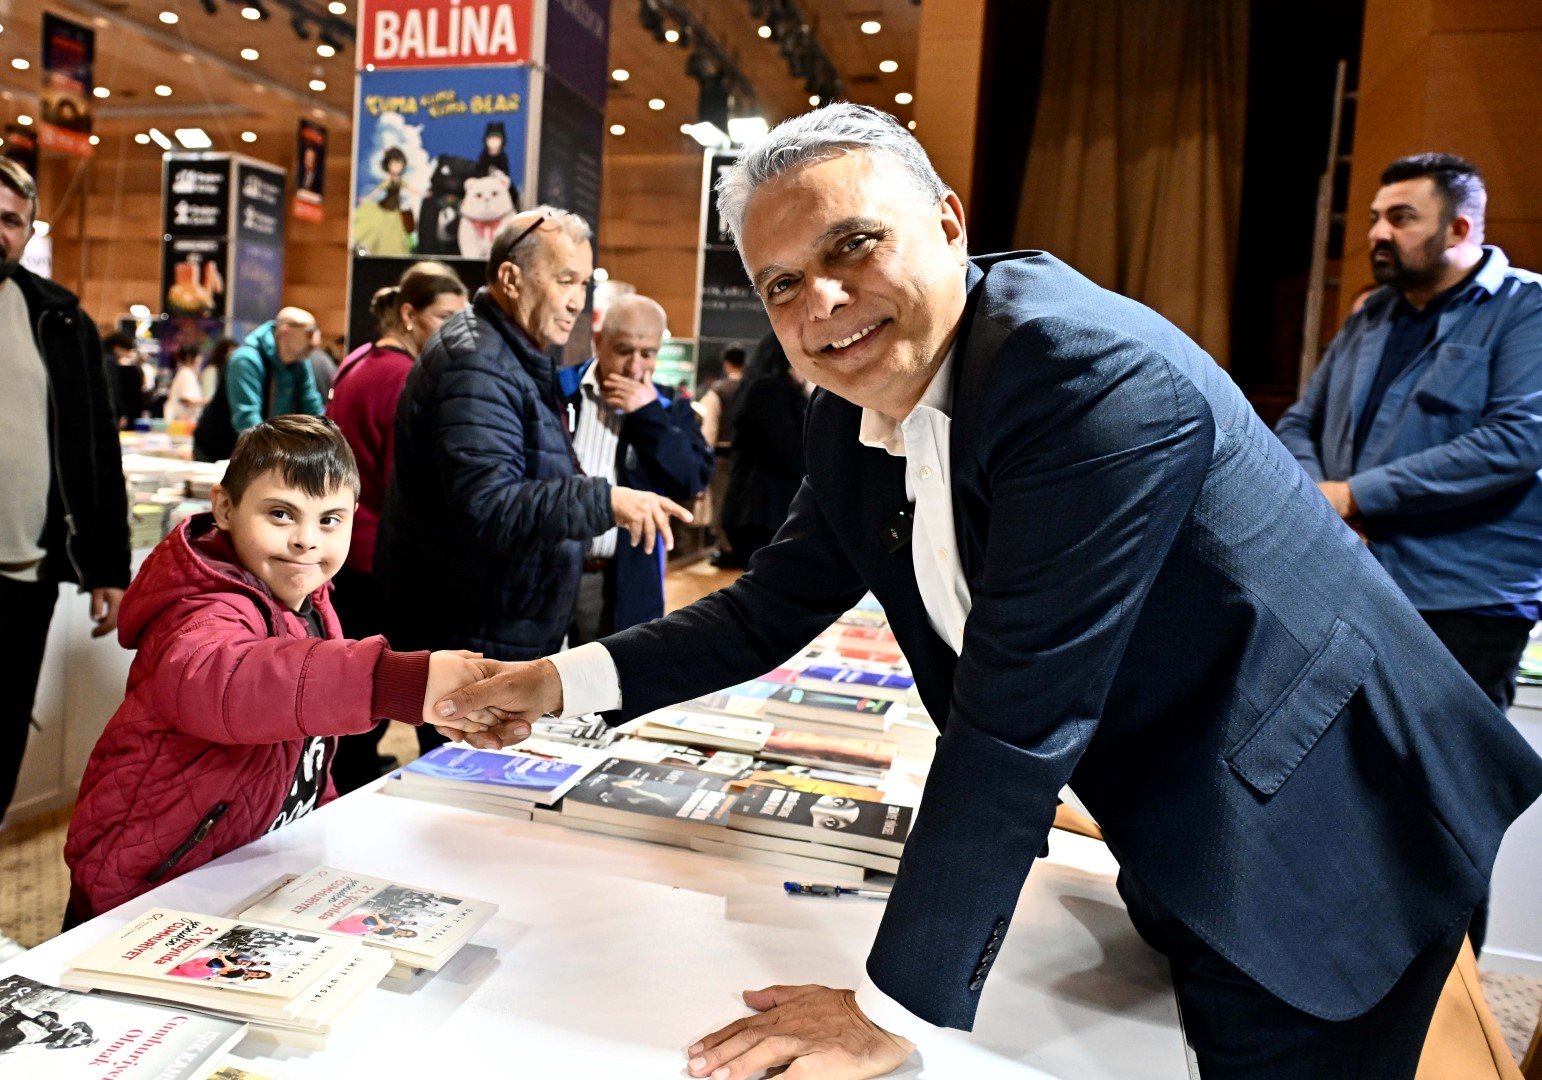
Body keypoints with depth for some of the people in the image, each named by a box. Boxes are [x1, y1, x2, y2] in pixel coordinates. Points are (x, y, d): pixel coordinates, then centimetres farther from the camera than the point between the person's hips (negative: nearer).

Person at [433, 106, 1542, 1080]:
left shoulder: (1098, 376, -30)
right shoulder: (850, 421, -2)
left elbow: (1017, 719, -31)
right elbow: (771, 609, 7)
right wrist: (566, 679, -4)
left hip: (1314, 848, -6)